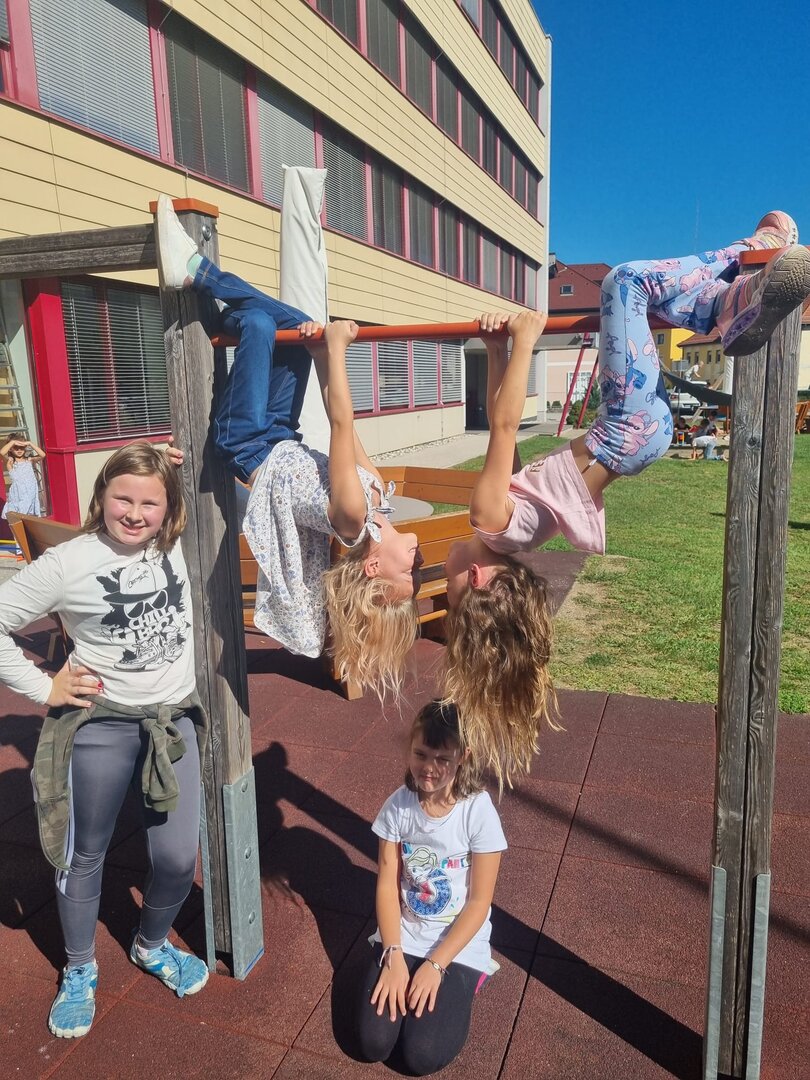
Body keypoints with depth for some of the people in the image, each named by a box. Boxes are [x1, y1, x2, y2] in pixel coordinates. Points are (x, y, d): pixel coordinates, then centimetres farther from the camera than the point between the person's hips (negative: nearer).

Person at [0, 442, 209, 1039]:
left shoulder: (184, 546, -5)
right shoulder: (67, 564, -14)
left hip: (175, 721, 3)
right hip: (100, 725, -2)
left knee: (178, 859, 8)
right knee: (84, 856, 16)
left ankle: (152, 945, 41)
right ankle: (79, 972, 43)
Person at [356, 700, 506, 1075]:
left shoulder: (479, 811, -20)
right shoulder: (398, 805, -12)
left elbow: (479, 902, -15)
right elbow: (387, 886, -6)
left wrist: (435, 964, -16)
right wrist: (393, 956, -15)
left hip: (457, 945, -2)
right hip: (402, 936, 3)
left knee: (422, 1056, -12)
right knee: (373, 1043, -8)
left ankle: (453, 985, 16)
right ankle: (403, 975, 19)